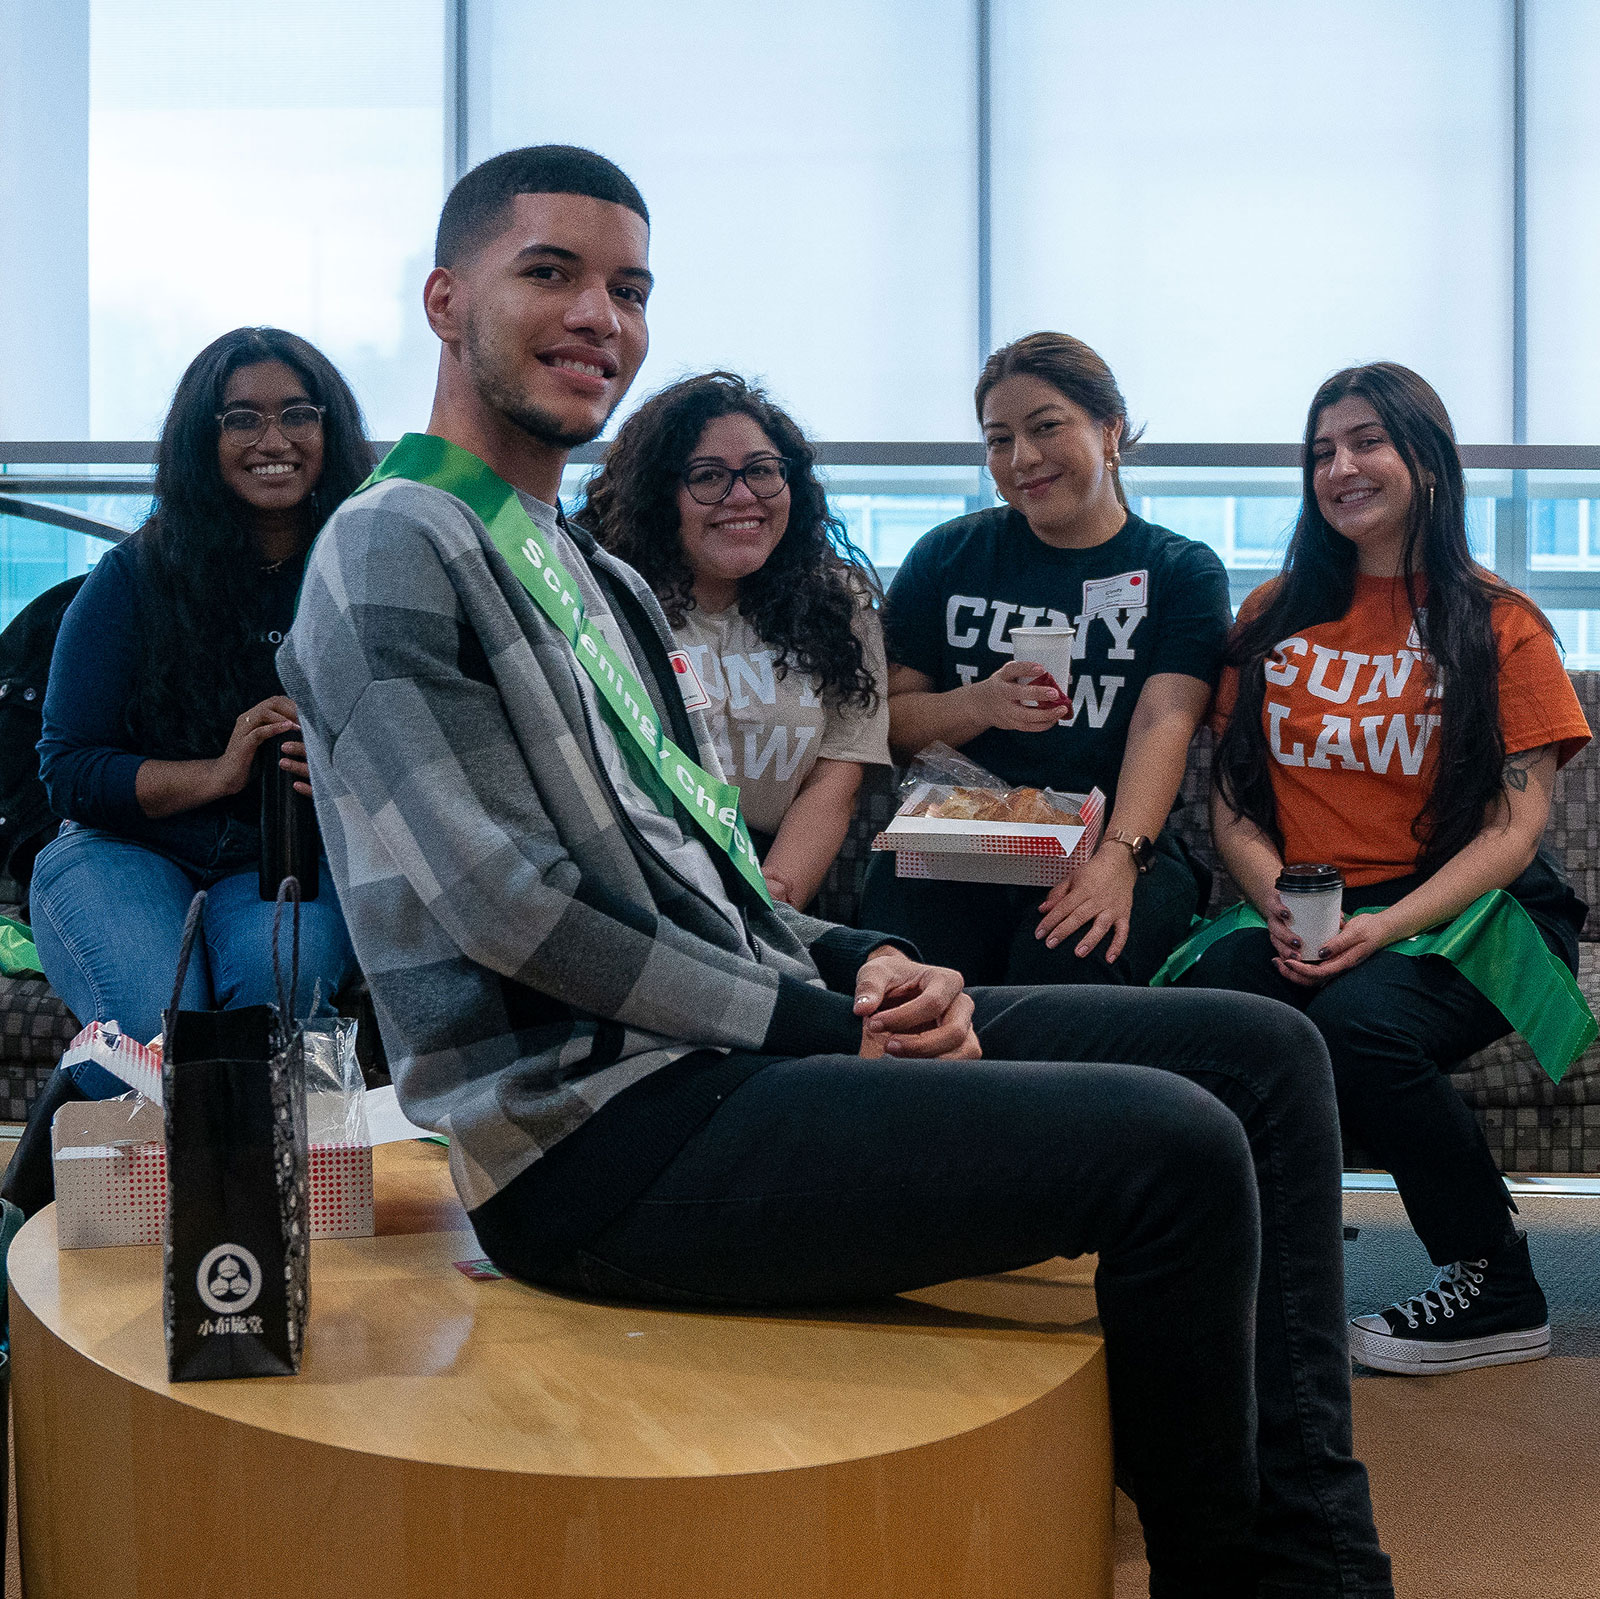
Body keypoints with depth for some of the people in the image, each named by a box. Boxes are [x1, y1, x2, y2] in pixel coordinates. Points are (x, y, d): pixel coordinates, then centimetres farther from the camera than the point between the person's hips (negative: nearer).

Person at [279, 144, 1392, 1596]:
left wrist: (863, 968, 1)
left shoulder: (597, 575, 22)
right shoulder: (392, 559, -6)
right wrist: (827, 1025, -14)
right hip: (599, 1136, -9)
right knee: (1172, 1147, -23)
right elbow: (506, 906, -16)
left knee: (1263, 1053, 2)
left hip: (743, 1043, 9)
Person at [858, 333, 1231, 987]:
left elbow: (1164, 723, -7)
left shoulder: (1183, 571, 9)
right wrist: (980, 704, -12)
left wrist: (1118, 857, -24)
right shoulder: (948, 554, 14)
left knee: (1065, 965, -34)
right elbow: (884, 716, 10)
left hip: (1110, 840, -1)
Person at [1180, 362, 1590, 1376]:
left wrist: (1388, 925, -18)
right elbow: (1234, 804, 12)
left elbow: (1513, 827, -2)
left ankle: (1497, 1289, -11)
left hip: (1468, 912, -2)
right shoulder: (1276, 618, 16)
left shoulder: (1499, 625, 5)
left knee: (1358, 1021, -35)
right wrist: (1278, 905, -9)